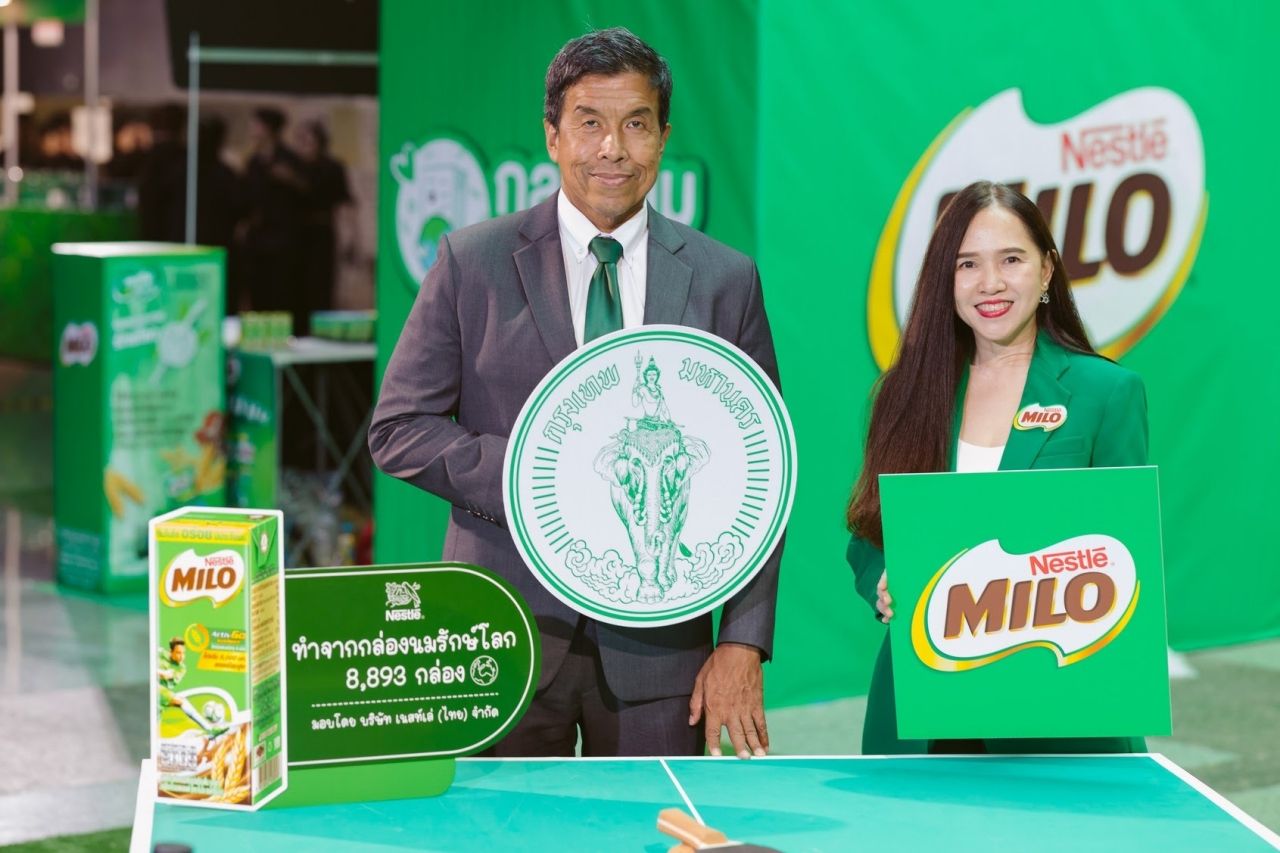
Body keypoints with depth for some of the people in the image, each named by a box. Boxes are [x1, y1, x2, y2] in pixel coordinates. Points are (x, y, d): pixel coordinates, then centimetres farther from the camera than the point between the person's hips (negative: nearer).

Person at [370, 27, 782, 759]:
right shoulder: (474, 261, 2)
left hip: (657, 639, 1)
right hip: (509, 633, -1)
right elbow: (400, 429, 1)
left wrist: (744, 644, -4)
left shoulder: (724, 281, 5)